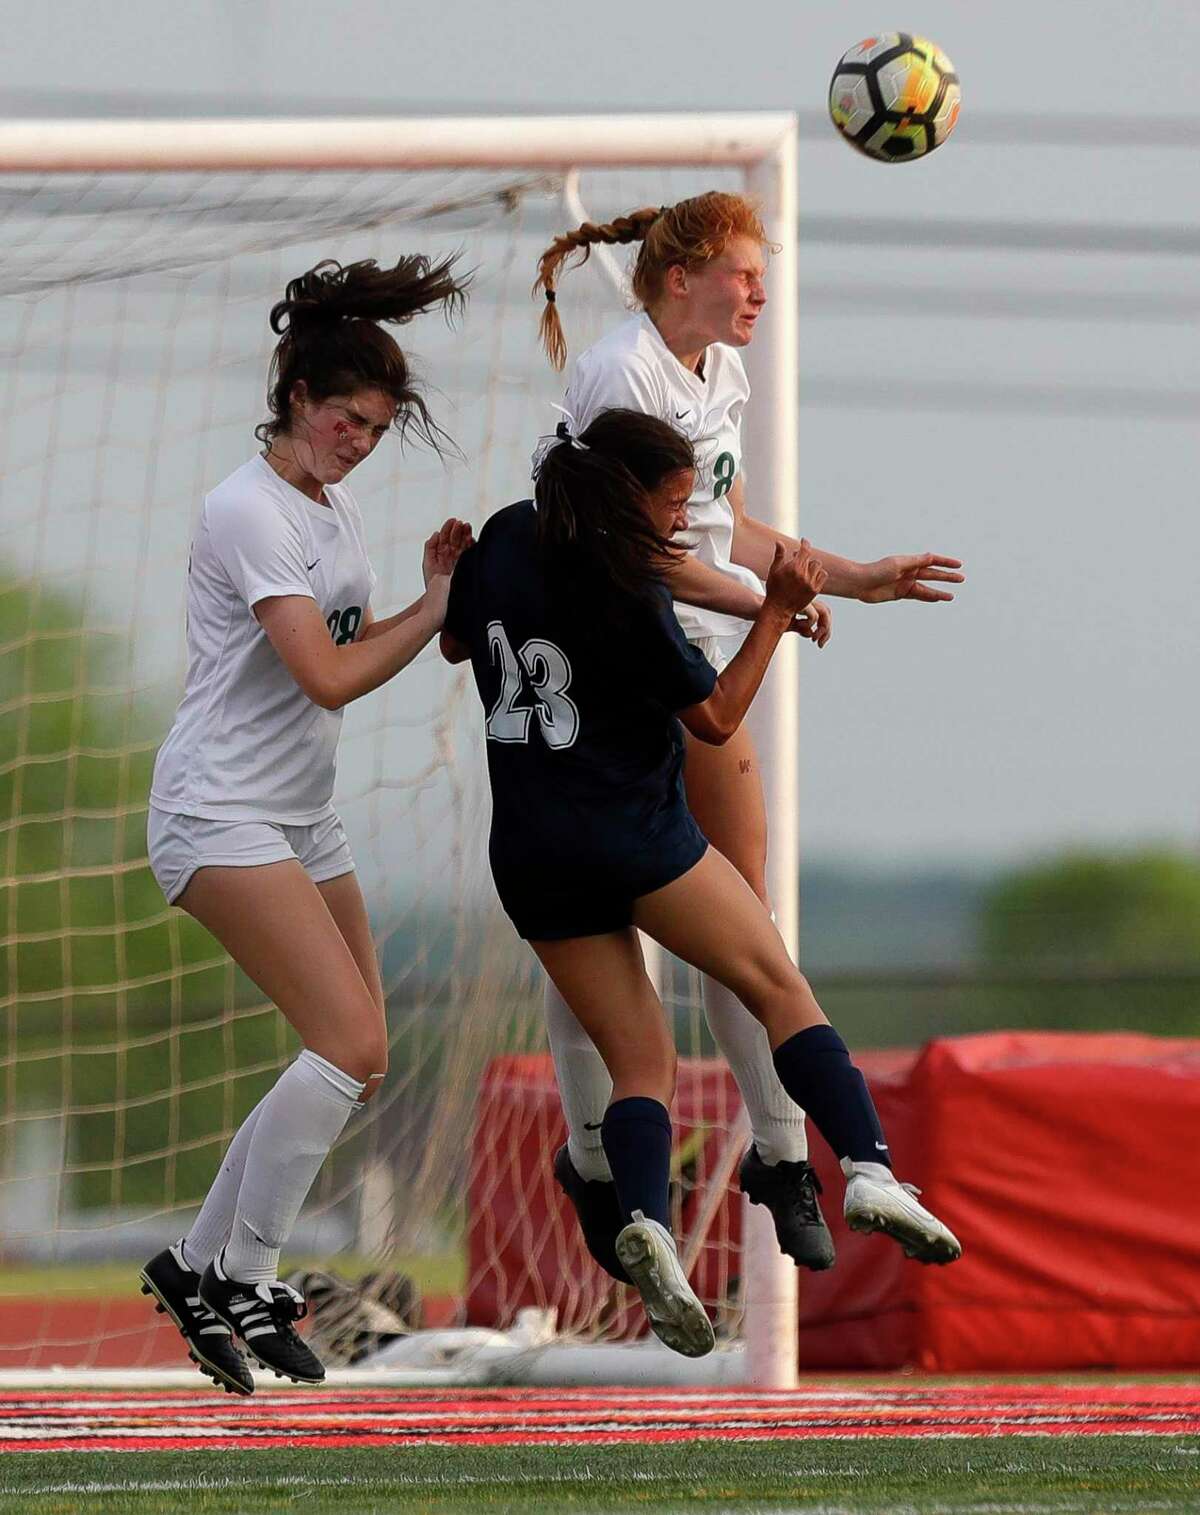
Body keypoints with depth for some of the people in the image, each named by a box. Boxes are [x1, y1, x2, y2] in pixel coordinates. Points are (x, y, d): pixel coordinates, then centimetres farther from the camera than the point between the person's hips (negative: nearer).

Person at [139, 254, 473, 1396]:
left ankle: (199, 1265, 13)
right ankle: (242, 1283, -11)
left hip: (301, 820, 10)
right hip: (220, 816, -10)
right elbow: (328, 677, -20)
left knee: (357, 1062, 5)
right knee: (348, 1042, -19)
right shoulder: (250, 511, -15)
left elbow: (351, 657, 16)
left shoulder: (335, 511, 14)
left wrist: (436, 596, 1)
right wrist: (439, 611, -12)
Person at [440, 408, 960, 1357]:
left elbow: (455, 643, 23)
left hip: (529, 854, 6)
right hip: (633, 834, -6)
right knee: (781, 989, 2)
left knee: (641, 1063, 5)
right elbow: (716, 718, -5)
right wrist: (777, 612, -5)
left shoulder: (508, 539, 4)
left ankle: (645, 1220, -21)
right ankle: (870, 1168, -16)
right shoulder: (626, 595, -14)